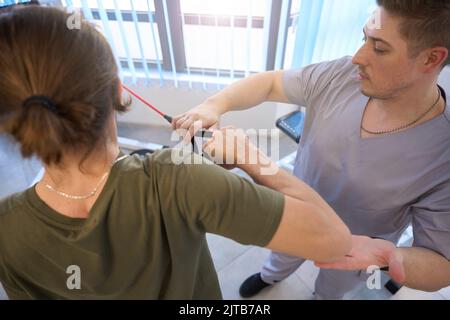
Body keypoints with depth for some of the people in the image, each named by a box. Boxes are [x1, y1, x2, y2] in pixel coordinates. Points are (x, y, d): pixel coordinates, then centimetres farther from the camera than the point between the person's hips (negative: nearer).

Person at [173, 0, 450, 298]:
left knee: (329, 291, 34)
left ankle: (324, 291, 73)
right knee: (283, 256, 36)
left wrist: (387, 255, -46)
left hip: (352, 254, -2)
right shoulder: (341, 76, -25)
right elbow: (270, 82, -13)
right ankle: (271, 276, 73)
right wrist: (214, 105, -29)